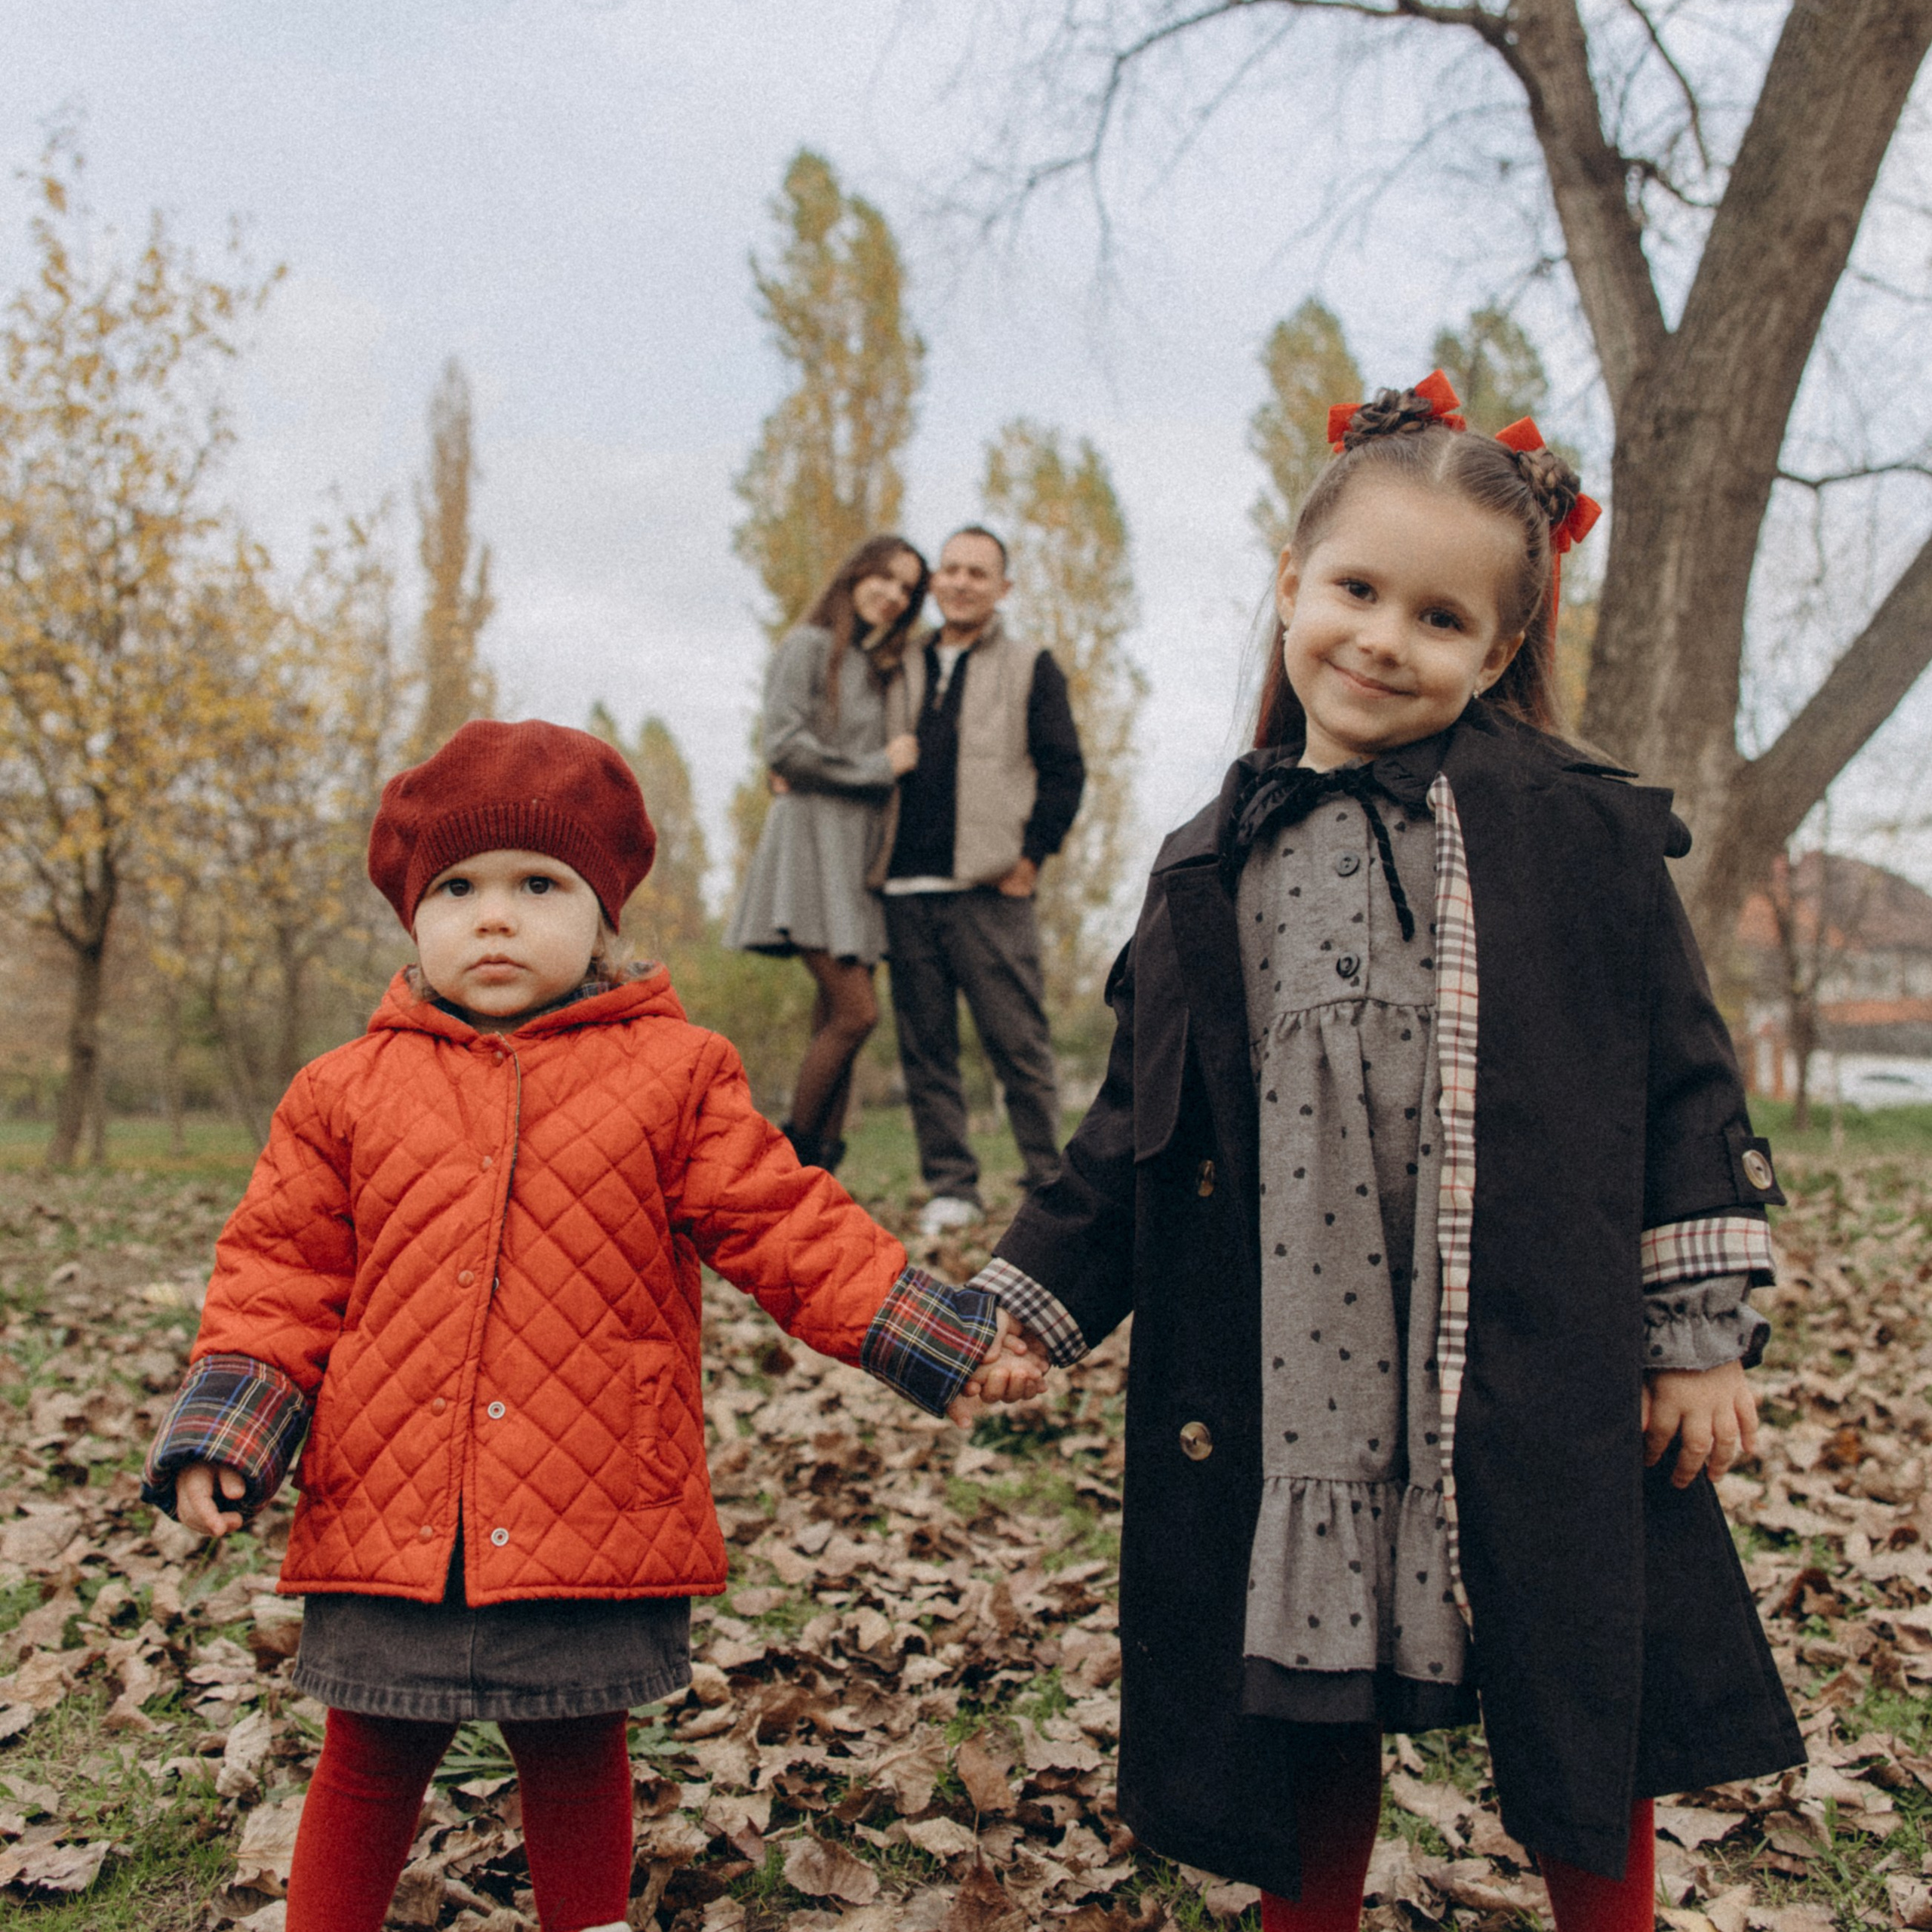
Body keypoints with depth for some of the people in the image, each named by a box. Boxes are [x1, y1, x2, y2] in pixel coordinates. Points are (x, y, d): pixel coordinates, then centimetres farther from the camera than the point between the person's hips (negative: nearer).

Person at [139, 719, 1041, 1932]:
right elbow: (283, 1273, 8)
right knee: (370, 1761, 15)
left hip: (594, 1515, -1)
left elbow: (788, 1230, -1)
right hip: (386, 1516, 2)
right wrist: (221, 1430, -3)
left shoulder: (673, 1074, -1)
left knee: (577, 1755, 15)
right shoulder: (349, 1091, 5)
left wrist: (941, 1338, -7)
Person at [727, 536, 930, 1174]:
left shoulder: (880, 667, 22)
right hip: (813, 835, -7)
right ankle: (791, 1160, -4)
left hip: (862, 849, 7)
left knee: (837, 1021, 2)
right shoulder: (811, 646, -1)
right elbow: (783, 743, -12)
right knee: (855, 1011, -17)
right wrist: (877, 767, -6)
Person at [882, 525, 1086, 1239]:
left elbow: (1064, 772, 3)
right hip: (907, 893, 4)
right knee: (925, 1049, 3)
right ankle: (951, 1186, 9)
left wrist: (1030, 857, -4)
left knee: (1019, 1043, -5)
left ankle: (1049, 1185, 3)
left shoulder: (1031, 671, 9)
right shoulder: (904, 671, 19)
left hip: (988, 892, -4)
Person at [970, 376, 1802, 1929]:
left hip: (1536, 1391, -2)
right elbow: (1140, 1133, 11)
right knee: (1307, 1707, 16)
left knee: (1585, 1706, 11)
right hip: (1288, 1396, 3)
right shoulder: (1216, 869, 7)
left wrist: (1703, 1333, -2)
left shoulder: (1579, 830, -2)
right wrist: (1029, 1300, 4)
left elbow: (1680, 1079, 0)